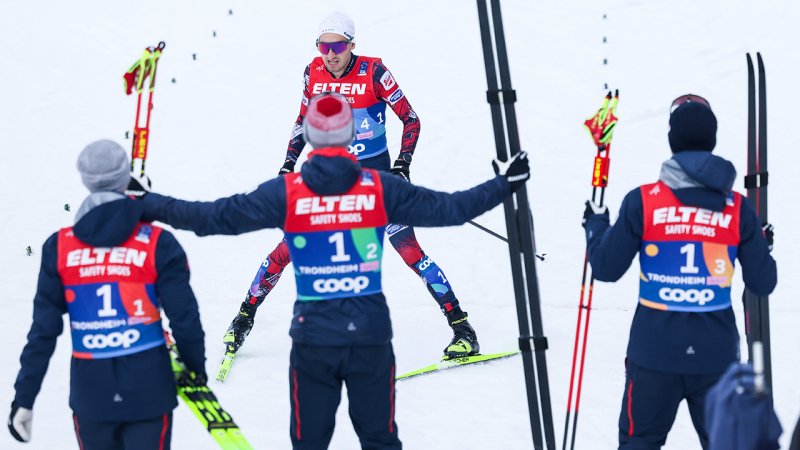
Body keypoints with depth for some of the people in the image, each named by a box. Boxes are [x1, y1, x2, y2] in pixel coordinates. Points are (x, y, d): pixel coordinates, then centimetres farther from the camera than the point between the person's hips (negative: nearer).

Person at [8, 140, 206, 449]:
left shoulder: (59, 248, -2)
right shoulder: (157, 245, -7)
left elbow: (43, 330, -1)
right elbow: (184, 317, -4)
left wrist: (24, 399, 5)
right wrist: (196, 366, 15)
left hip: (91, 396, 2)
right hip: (148, 392, -2)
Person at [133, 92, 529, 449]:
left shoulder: (286, 193, -6)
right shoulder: (380, 188, -4)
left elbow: (216, 216, -6)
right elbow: (446, 208, 2)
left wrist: (147, 206, 3)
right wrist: (503, 185, 16)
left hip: (313, 336, -1)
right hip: (371, 332, 1)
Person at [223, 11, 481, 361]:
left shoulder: (372, 71, -14)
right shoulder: (313, 73, -3)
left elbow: (410, 119, -7)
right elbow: (304, 119, 15)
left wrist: (403, 163, -16)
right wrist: (289, 163, 8)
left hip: (375, 172, -3)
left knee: (408, 249, -11)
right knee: (289, 246, -1)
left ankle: (460, 325, -5)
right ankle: (245, 317, 15)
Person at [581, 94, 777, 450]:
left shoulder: (643, 202, -9)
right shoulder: (738, 209, -4)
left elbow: (606, 269, -3)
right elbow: (763, 283, 1)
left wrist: (595, 224, 16)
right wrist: (764, 245, 22)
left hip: (655, 349, -1)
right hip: (716, 352, 1)